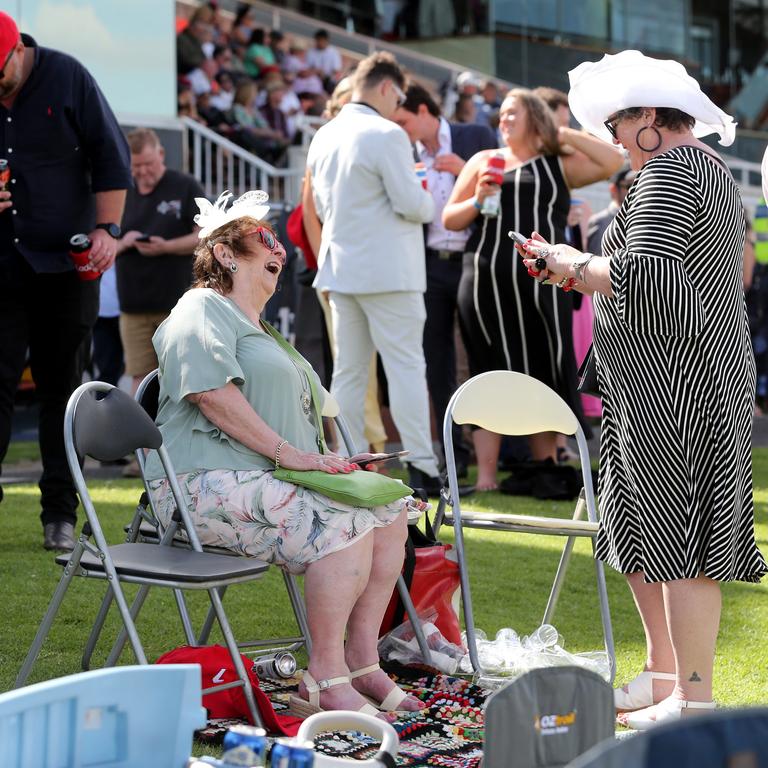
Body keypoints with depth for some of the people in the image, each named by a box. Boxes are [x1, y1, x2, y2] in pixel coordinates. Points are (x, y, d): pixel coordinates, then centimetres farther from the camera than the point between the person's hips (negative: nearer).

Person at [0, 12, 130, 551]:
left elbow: (111, 158, 1)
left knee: (61, 386, 3)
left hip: (65, 263, -1)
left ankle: (61, 515, 10)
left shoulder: (67, 78, -3)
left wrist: (106, 229, -6)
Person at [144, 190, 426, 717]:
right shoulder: (203, 311, -3)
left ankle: (361, 660, -4)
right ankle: (326, 678, -22)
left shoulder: (257, 327, 30)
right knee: (345, 526, -27)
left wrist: (317, 458, 17)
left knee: (390, 511, -5)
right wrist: (288, 453, -21)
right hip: (208, 483, -10)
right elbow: (213, 393, -20)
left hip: (266, 476, 10)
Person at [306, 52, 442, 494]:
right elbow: (412, 203, -16)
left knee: (349, 371, 10)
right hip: (388, 270, -7)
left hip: (341, 268, 7)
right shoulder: (386, 134, -14)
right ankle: (422, 468, -5)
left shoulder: (325, 137, 10)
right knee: (407, 366, -4)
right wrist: (430, 204, 4)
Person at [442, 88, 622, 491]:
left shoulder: (560, 166, 12)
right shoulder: (484, 161, 16)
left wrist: (563, 135, 4)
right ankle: (485, 476, 4)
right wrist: (477, 201, -5)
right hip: (486, 283, 1)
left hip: (540, 283, -1)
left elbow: (613, 162, -1)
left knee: (545, 377, 2)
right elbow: (449, 219, 15)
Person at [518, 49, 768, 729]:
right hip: (710, 372, 11)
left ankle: (694, 698, -1)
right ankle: (661, 674, 25)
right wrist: (585, 272, 17)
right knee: (645, 526, 16)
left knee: (678, 533, -6)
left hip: (673, 380, -11)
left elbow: (641, 279, -23)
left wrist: (575, 266, -7)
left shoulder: (668, 172, -13)